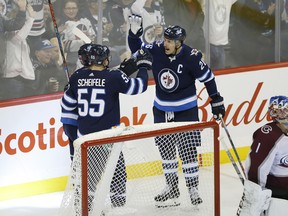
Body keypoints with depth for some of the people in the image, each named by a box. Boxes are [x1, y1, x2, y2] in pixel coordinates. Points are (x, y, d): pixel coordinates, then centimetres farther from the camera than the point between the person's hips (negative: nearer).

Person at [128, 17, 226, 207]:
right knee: (165, 149, 12)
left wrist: (217, 102, -5)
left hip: (186, 110, -4)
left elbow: (208, 78, -9)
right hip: (162, 109, 5)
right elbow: (137, 48, 3)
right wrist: (134, 32, -15)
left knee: (188, 150, -4)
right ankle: (172, 187, 25)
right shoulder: (157, 50, -10)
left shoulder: (192, 57, -20)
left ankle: (193, 189, 8)